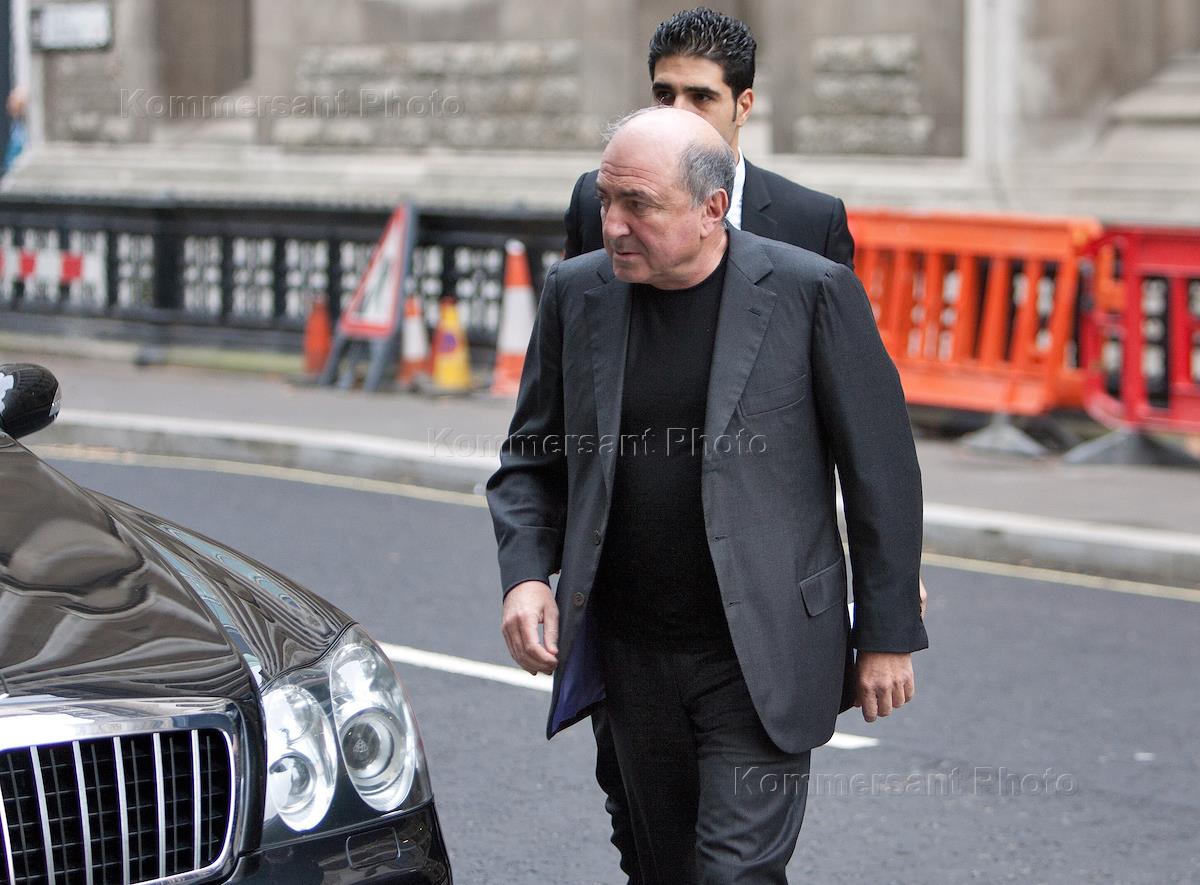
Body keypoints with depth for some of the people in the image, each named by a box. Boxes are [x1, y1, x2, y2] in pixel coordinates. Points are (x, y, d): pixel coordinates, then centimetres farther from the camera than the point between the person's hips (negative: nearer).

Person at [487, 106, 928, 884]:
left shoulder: (812, 292, -10)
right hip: (633, 654, 5)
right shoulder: (579, 293, 2)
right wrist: (525, 573, -7)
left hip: (761, 659, -5)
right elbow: (532, 458, 11)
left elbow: (881, 472, -5)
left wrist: (888, 637, -3)